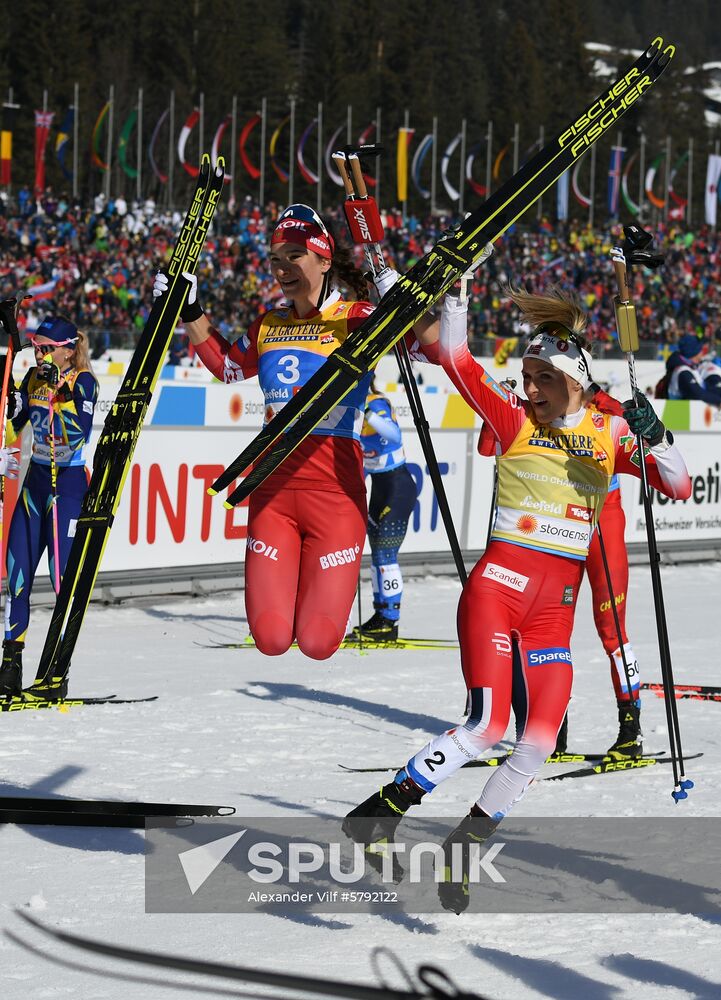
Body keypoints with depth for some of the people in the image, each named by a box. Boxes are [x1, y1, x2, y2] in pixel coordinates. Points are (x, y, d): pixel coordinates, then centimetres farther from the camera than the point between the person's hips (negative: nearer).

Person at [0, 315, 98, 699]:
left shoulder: (83, 381, -10)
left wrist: (61, 391, -29)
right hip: (35, 479, 7)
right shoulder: (34, 379, 8)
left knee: (64, 575, -9)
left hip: (69, 481, -7)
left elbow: (79, 432, -24)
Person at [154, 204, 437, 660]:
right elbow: (226, 363, 33)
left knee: (318, 642, -7)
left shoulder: (359, 319, -2)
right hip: (272, 488, 4)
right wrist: (190, 311, 25)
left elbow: (433, 344, -12)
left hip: (335, 490, -4)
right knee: (271, 639, -5)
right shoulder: (269, 327, 14)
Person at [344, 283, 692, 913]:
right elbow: (457, 362, -10)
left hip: (555, 611, 3)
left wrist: (655, 437, -16)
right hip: (498, 586, -3)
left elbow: (678, 488, 1)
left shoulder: (610, 432, 7)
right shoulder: (515, 420, 1)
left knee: (539, 746, -5)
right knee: (487, 727, -19)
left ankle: (463, 847, 13)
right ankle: (380, 813, -8)